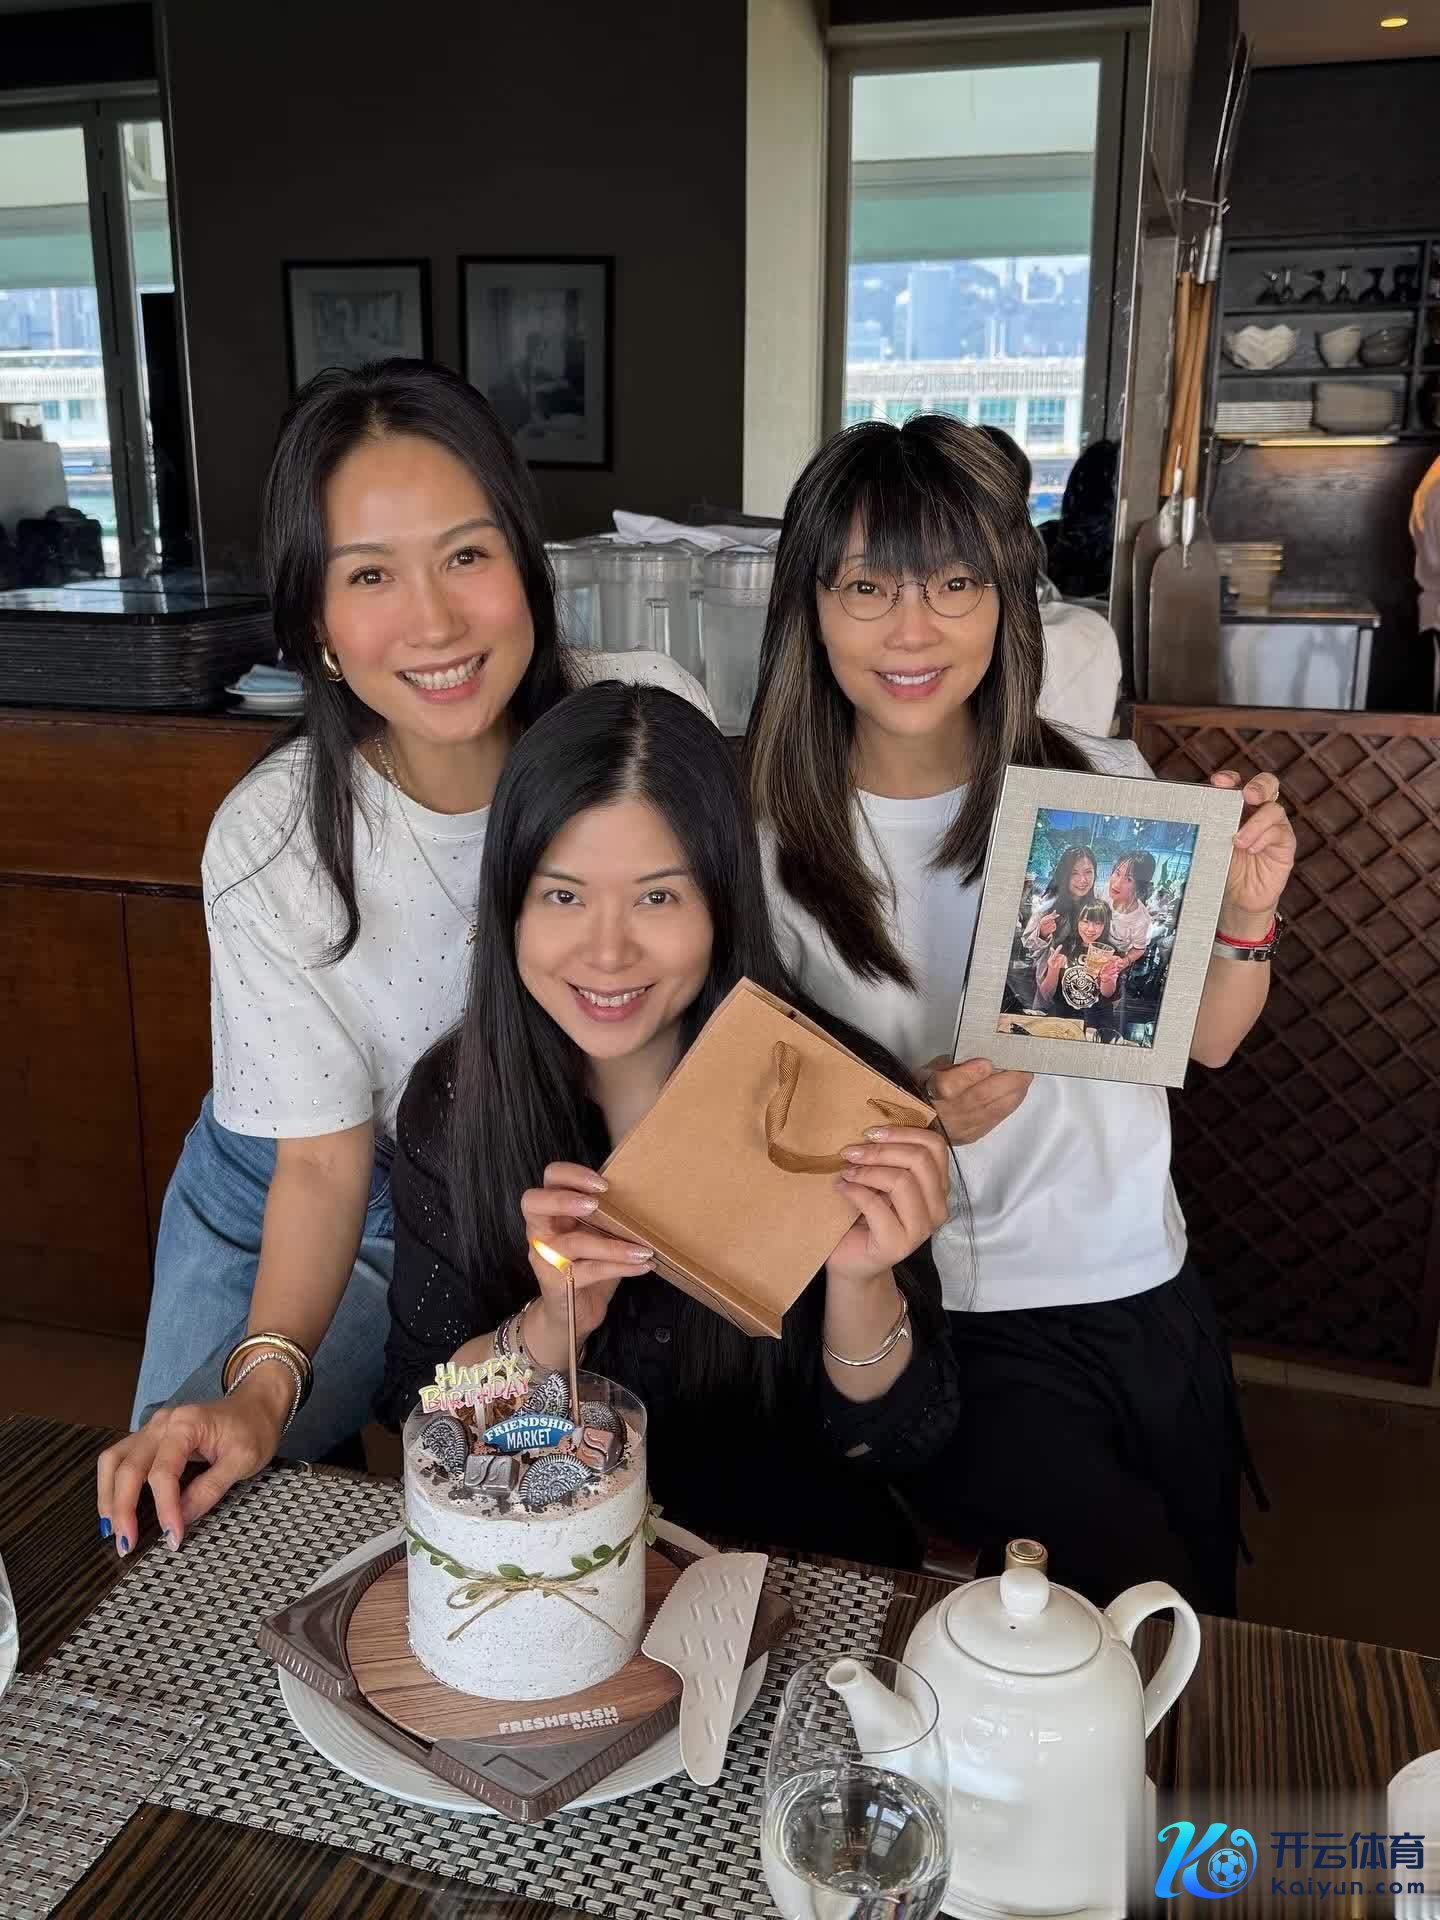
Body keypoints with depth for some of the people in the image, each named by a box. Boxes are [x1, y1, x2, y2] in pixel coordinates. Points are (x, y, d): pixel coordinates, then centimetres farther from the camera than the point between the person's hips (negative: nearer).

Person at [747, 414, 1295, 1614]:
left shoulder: (1101, 783, -3)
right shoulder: (768, 840, -13)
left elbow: (1205, 1040, 7)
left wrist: (1245, 916, -12)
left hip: (1148, 1292, 4)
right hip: (944, 1324, -4)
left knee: (1205, 1616, 17)